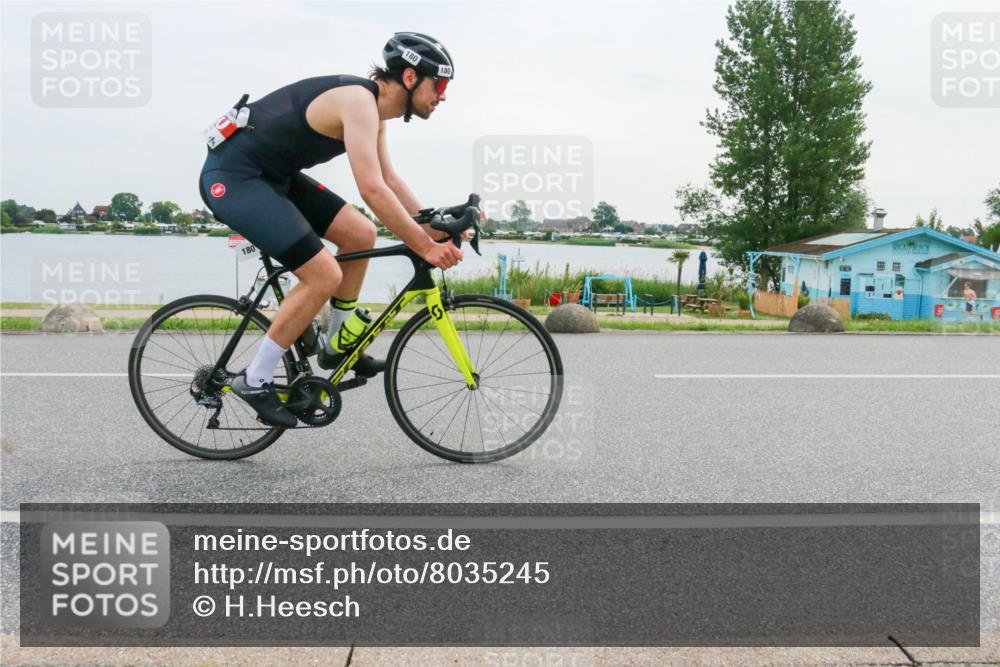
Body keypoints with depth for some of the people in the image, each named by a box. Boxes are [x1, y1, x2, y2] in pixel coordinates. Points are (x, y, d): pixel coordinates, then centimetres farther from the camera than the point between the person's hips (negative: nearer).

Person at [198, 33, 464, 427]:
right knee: (324, 276, -15)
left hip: (272, 174, 10)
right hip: (233, 177, -10)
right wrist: (425, 247, -24)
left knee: (360, 236, 5)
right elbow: (372, 189, -29)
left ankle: (337, 346, 20)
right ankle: (254, 381, -3)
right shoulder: (358, 100, -21)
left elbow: (389, 180, 19)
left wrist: (432, 229, 10)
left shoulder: (372, 107, 10)